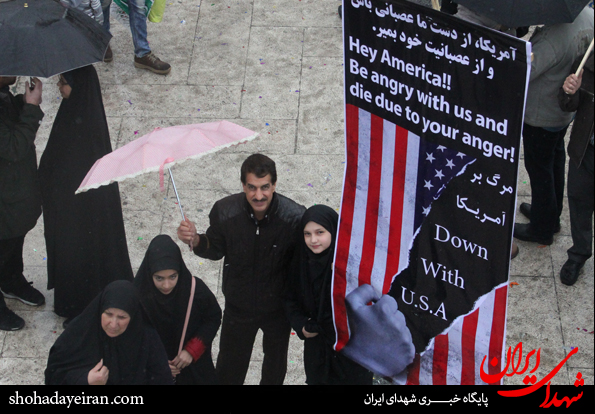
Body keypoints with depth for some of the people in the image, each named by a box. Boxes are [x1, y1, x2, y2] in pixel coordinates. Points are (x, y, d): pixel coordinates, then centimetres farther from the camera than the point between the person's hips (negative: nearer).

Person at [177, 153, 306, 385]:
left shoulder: (294, 216, -30)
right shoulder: (224, 211, -24)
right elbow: (216, 250, -6)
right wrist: (195, 241, -27)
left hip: (279, 307, 0)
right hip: (238, 305, 1)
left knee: (276, 363, 28)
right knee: (229, 367, 21)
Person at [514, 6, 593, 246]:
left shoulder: (553, 37, -38)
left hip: (541, 116, -9)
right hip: (566, 112, 9)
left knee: (539, 170, 11)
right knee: (555, 161, 26)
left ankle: (541, 229, 29)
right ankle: (552, 216, 47)